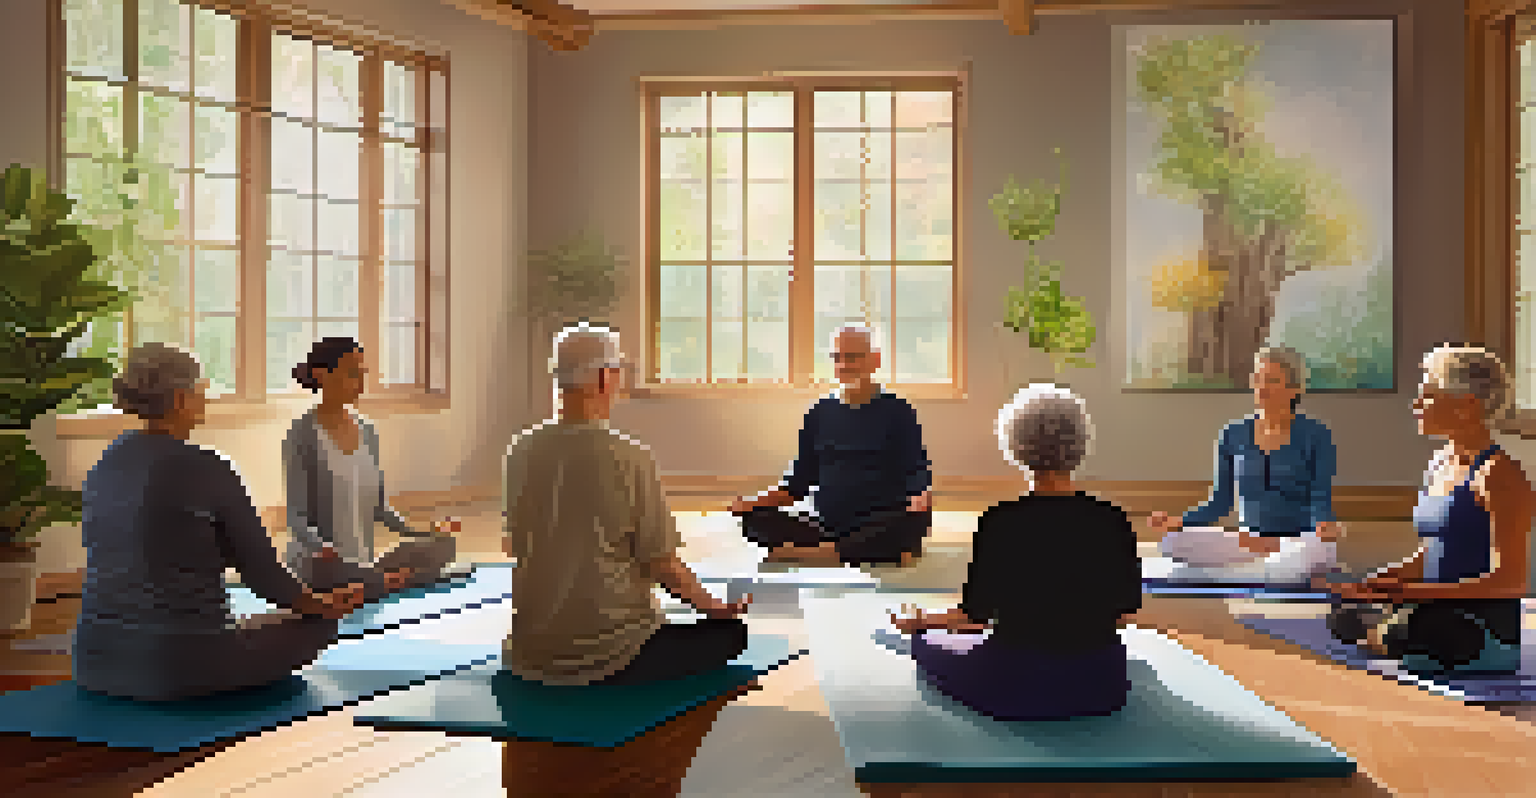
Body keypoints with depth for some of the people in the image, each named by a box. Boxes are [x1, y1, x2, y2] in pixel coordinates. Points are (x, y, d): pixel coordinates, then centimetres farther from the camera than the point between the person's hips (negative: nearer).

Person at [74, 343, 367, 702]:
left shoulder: (101, 469, 7)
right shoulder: (208, 469, -14)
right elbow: (260, 569, -7)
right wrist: (319, 604, 12)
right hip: (180, 670, -7)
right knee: (320, 623, 14)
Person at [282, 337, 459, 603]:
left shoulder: (367, 431, 10)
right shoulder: (302, 435, -7)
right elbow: (296, 516, -11)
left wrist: (416, 534, 1)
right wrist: (325, 551, -26)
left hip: (364, 564, 6)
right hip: (316, 564, -6)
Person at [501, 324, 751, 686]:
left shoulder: (520, 451, -1)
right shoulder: (630, 458, -17)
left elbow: (512, 547, 9)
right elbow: (662, 564, -12)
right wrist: (717, 607, 6)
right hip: (607, 657, -6)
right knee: (731, 631, 11)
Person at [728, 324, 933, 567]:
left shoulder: (897, 411, 6)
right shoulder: (820, 412, 15)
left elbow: (918, 473, 0)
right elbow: (800, 479, 17)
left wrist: (920, 498, -23)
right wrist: (757, 501, 0)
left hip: (882, 532, -2)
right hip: (827, 527, 3)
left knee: (915, 519, -35)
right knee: (755, 519, -19)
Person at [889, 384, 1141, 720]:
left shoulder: (1000, 522, -18)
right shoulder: (1112, 520, -10)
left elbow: (977, 613, -11)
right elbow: (1126, 605, 2)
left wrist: (918, 623, 7)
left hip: (1017, 686, -3)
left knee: (926, 644, 21)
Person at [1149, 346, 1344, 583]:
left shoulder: (1316, 435, 0)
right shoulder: (1233, 434, 8)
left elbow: (1321, 501, -5)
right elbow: (1220, 501, 12)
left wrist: (1324, 526, -29)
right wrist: (1178, 522, -5)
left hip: (1297, 544, -3)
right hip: (1247, 544, 3)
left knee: (1322, 547, -40)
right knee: (1172, 541, -23)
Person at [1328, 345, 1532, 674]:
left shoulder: (1499, 475, -12)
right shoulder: (1441, 462, 14)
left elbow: (1511, 580, -16)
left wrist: (1412, 591, -21)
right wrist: (1374, 582, 3)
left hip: (1490, 630, -8)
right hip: (1438, 612, 8)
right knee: (1342, 619, -14)